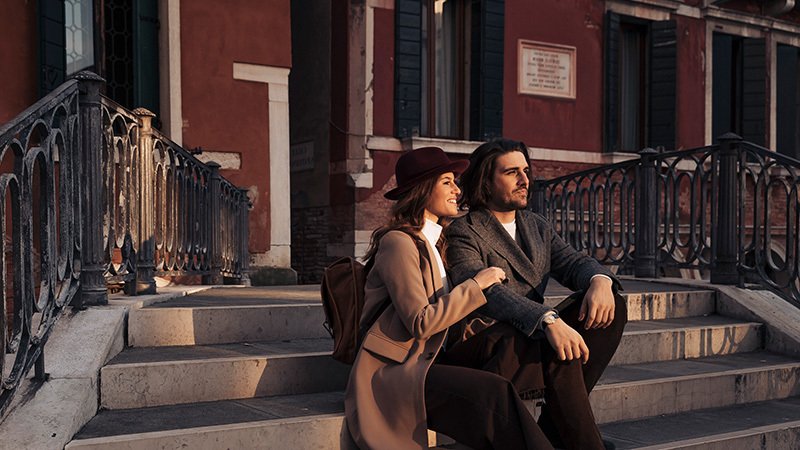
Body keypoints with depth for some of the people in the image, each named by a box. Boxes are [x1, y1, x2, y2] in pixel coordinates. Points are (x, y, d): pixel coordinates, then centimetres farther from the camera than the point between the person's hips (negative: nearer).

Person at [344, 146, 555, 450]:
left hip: (420, 366, 8)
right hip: (388, 375, -8)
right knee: (495, 392, -27)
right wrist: (476, 285, -12)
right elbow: (420, 323, -17)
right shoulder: (400, 242, -11)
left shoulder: (432, 242, 18)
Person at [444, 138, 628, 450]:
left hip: (533, 336, 8)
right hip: (483, 345, -8)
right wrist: (549, 320, -38)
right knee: (561, 347, -33)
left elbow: (572, 261, 7)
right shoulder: (463, 233, -7)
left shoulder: (538, 227, 19)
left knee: (612, 306, -11)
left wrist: (600, 281, -19)